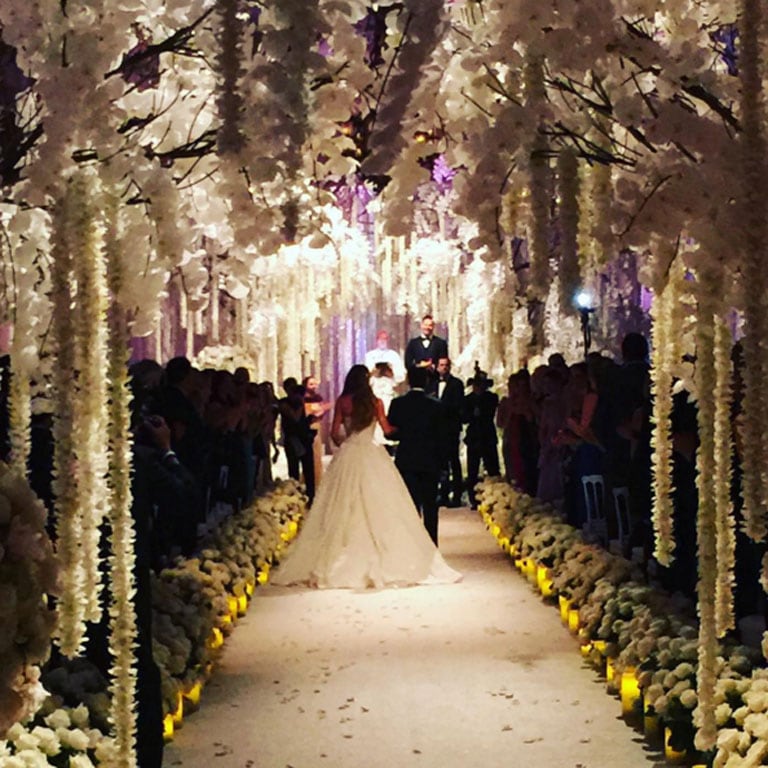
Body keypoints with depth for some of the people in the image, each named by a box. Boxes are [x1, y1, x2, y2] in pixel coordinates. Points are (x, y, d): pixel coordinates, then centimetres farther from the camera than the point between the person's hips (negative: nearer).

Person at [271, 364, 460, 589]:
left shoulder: (342, 402, 0)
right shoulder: (375, 402, -1)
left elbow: (334, 433, 1)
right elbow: (387, 430, 2)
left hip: (347, 457, 1)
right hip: (371, 457, -1)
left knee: (344, 507, 3)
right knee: (377, 506, 1)